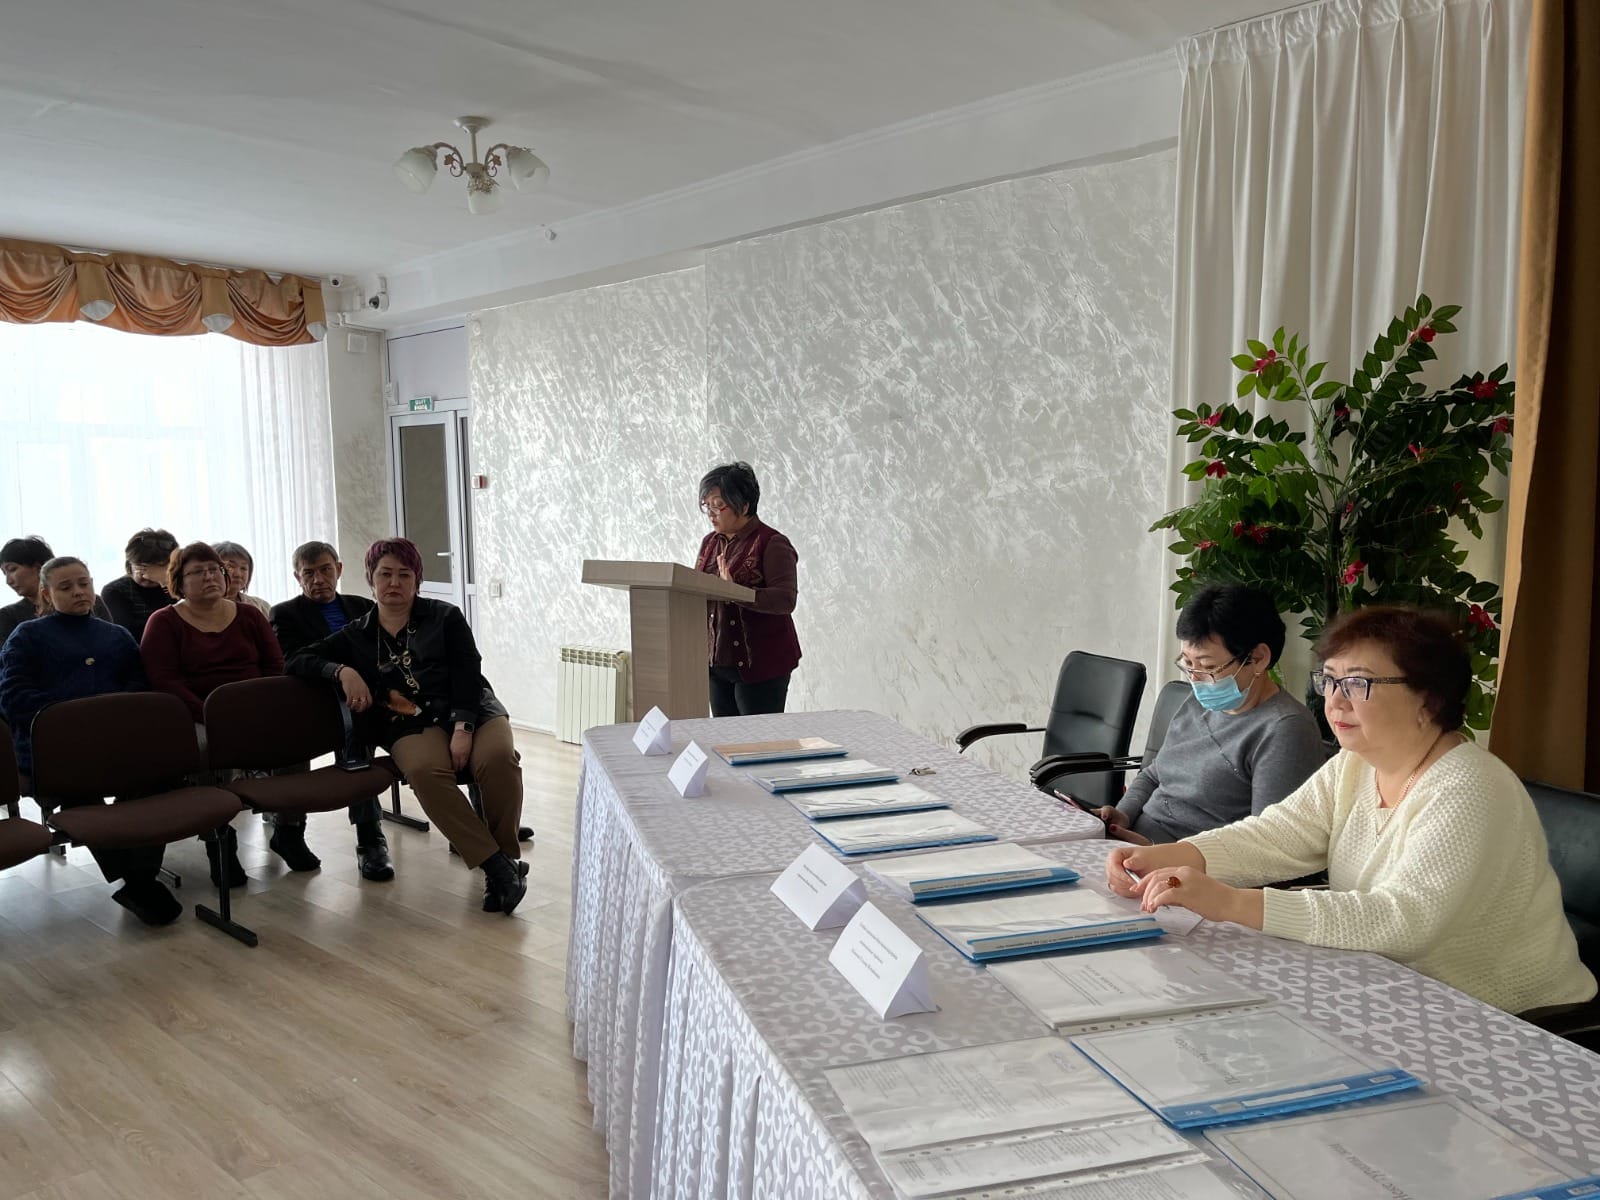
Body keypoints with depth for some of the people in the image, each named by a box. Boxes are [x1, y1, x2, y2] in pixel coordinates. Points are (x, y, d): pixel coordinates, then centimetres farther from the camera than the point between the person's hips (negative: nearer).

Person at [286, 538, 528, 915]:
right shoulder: (356, 636, 20)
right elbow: (297, 662, 15)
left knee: (497, 757, -34)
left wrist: (463, 728, -15)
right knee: (425, 771, -36)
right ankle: (495, 865, -34)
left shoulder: (444, 617, 14)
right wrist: (342, 671, -6)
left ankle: (507, 857, -19)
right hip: (411, 723, 0)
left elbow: (467, 674, 1)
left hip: (470, 709, 0)